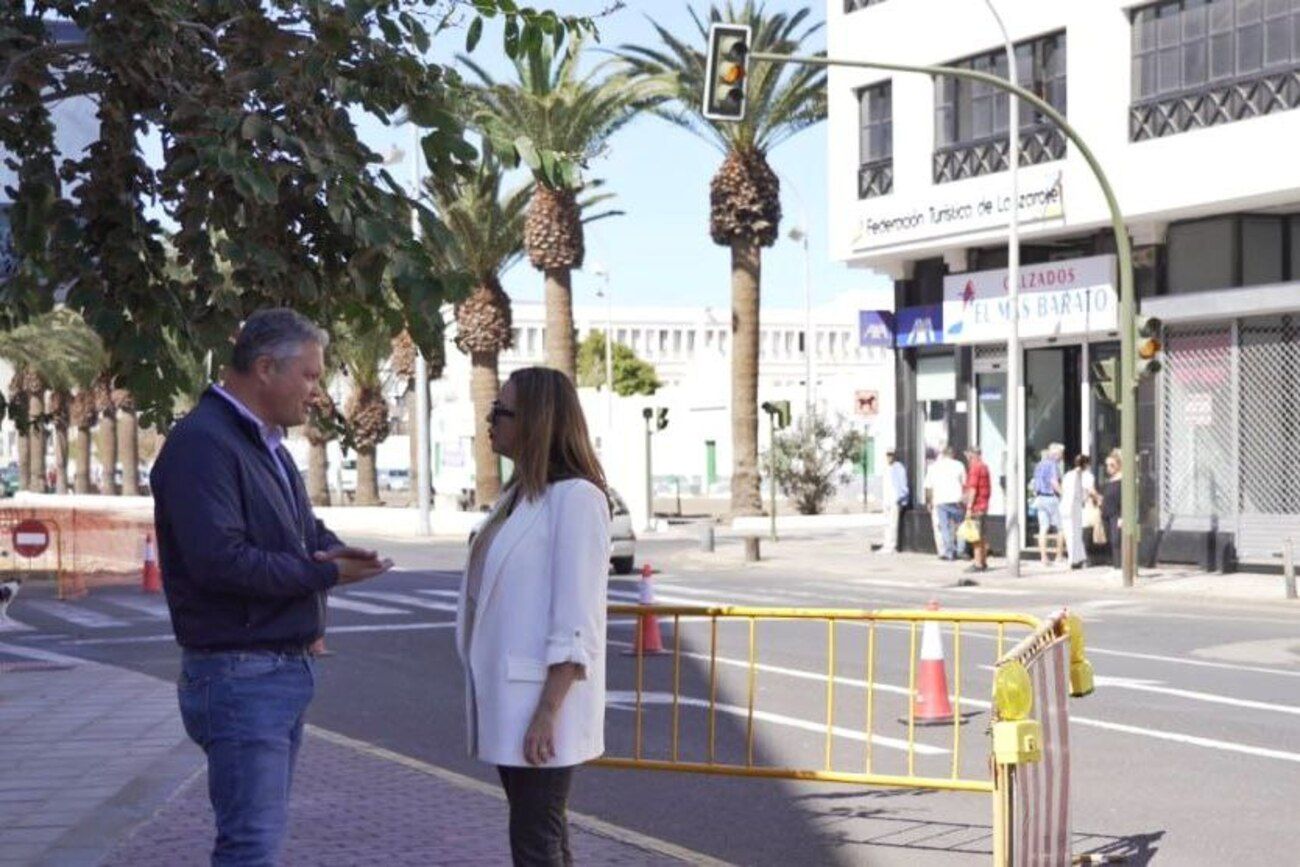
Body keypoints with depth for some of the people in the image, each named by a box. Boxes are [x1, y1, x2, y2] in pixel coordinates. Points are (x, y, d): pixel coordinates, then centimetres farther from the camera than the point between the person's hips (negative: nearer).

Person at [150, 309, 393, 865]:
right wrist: (324, 573, -17)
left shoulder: (267, 444, 16)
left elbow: (304, 529, 23)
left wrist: (334, 548, -2)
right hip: (238, 673, -10)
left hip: (285, 671, 10)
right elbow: (220, 561, -27)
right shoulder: (203, 444, -17)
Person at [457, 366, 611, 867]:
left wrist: (547, 713, -21)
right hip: (509, 700, 9)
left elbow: (576, 624, -18)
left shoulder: (576, 497, -14)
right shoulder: (519, 495, 14)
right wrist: (485, 698, 16)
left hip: (542, 702, -9)